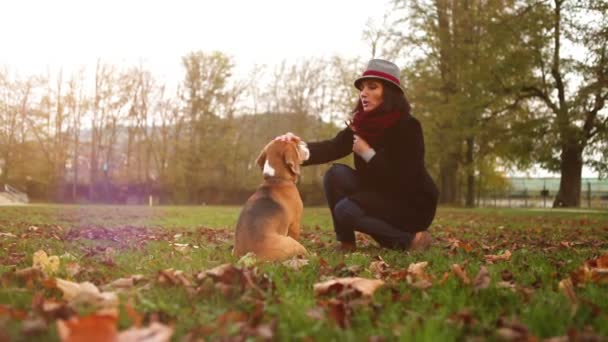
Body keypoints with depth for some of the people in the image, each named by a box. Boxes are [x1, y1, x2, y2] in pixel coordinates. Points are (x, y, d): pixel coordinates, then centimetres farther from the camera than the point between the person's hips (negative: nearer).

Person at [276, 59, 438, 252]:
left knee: (345, 210, -25)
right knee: (336, 174, -14)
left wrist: (368, 154, -24)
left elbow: (402, 180, -27)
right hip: (381, 196, 7)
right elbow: (331, 148, -18)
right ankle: (346, 243, -7)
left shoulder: (407, 127, -20)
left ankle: (410, 240, -13)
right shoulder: (362, 125, 0)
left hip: (414, 204, -7)